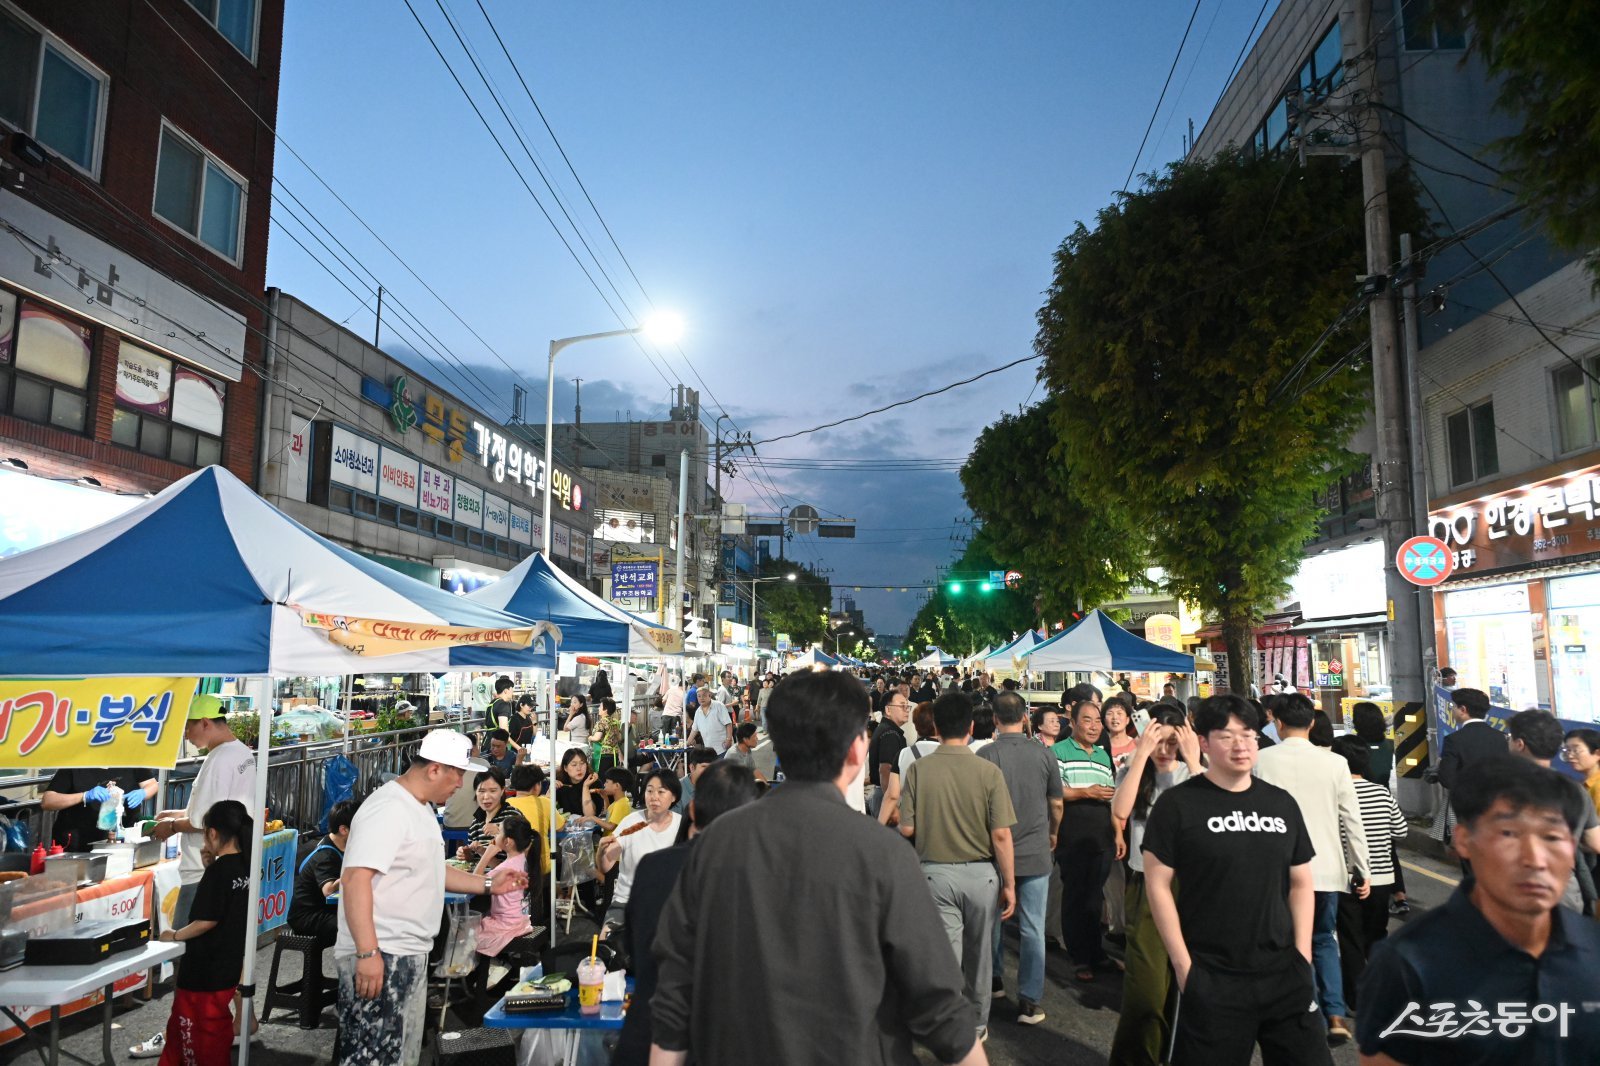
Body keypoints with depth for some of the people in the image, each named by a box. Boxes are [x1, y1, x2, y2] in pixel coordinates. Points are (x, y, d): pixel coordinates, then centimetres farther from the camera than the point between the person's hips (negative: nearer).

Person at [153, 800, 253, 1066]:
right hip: (230, 962, 8)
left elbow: (207, 920, -22)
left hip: (206, 967, -8)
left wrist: (175, 935, -6)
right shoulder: (244, 867, 2)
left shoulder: (219, 870, -22)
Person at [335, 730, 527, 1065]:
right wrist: (368, 953, -29)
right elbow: (356, 878, -25)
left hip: (408, 955, 11)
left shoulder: (420, 808, 15)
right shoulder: (389, 808, -18)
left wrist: (489, 885, 19)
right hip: (378, 957, -10)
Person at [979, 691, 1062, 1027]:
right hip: (1036, 854, 1)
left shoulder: (985, 756, -14)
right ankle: (1030, 1001, 9)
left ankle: (993, 980, 34)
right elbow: (1056, 804, 5)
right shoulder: (1044, 755, -7)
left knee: (992, 921, 19)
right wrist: (1052, 834, 25)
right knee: (1032, 929, 6)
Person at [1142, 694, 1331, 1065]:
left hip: (1285, 974, 4)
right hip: (1210, 980, -4)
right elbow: (1158, 885, -6)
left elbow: (1301, 884, 14)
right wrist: (1183, 964, -8)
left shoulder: (1282, 803, 8)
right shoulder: (1177, 804, -7)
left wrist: (1303, 955, 5)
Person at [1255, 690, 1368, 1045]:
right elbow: (1353, 821, -1)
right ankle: (1336, 1015, 11)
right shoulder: (1335, 763, -3)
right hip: (1327, 868, 2)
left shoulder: (1262, 760, -7)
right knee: (1324, 940, 20)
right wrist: (1361, 870, 9)